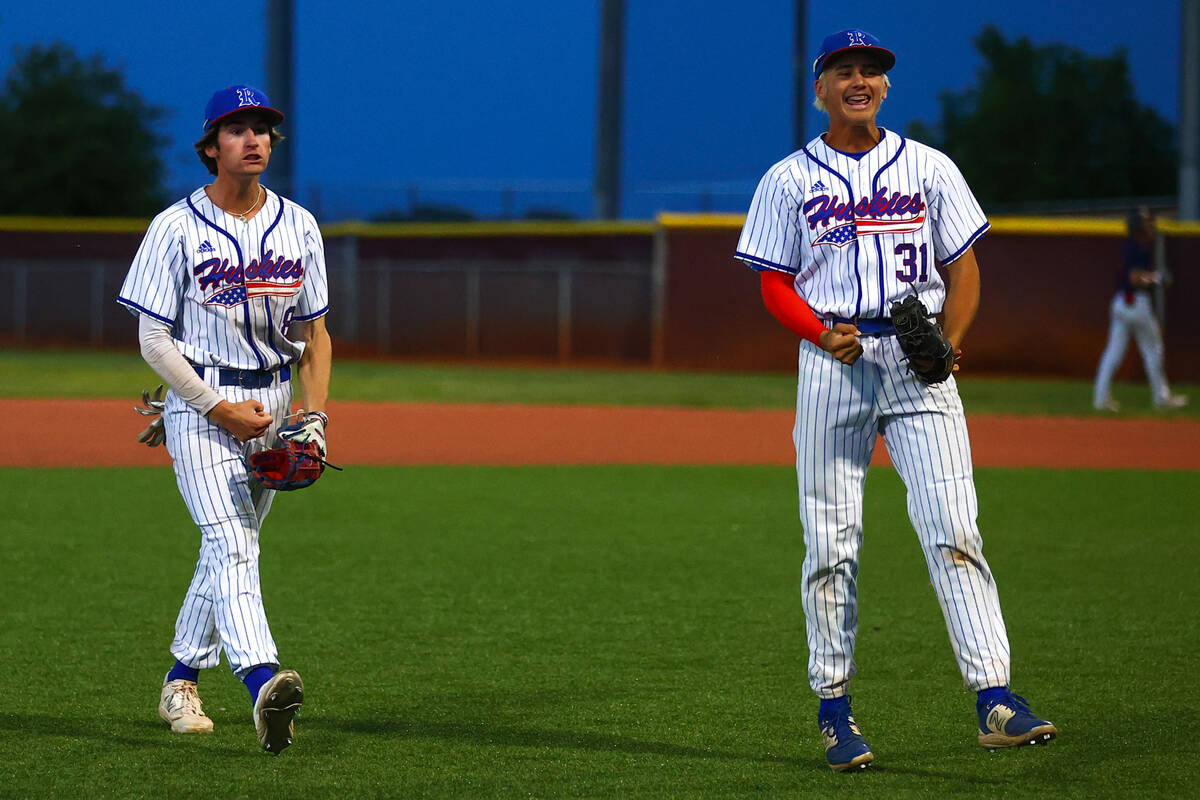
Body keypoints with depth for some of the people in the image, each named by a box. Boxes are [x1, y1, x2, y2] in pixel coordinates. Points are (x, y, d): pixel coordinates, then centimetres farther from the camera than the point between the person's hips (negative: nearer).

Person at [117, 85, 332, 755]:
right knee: (231, 544, -20)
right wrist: (219, 409, -15)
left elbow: (315, 333, 11)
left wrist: (315, 417, -2)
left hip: (272, 407, 5)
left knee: (228, 547, 11)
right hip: (200, 404, -5)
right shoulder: (177, 229, -6)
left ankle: (181, 681, 28)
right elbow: (154, 339, -7)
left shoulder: (298, 227, 7)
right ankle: (264, 684, -38)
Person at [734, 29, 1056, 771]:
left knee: (953, 527, -12)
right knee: (831, 540, 1)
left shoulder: (928, 168, 10)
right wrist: (824, 335, -13)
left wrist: (949, 342, -8)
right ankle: (834, 709, 11)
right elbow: (775, 285, 6)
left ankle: (994, 697, -18)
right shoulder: (789, 180, 8)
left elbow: (964, 266, 10)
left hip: (918, 360, 0)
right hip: (831, 360, 0)